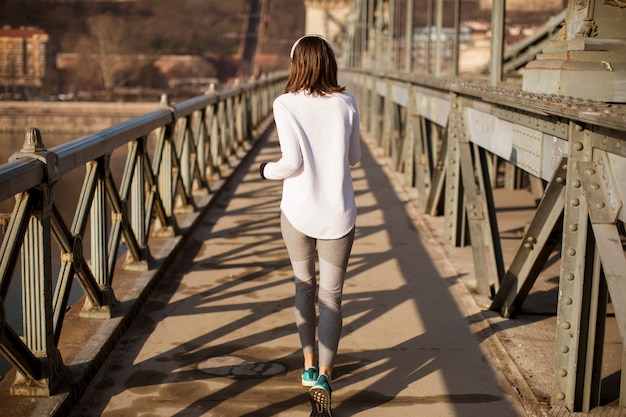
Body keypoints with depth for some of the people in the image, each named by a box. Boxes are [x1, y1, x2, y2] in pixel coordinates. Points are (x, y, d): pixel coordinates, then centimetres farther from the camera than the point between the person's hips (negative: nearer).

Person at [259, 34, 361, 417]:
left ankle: (310, 366, 27)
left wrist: (268, 170, 5)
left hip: (298, 212, 0)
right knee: (331, 295, 6)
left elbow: (293, 161, -15)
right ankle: (324, 376, -8)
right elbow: (354, 157, 9)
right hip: (338, 214, 0)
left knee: (305, 286, 21)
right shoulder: (346, 103, -2)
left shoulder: (285, 104, -8)